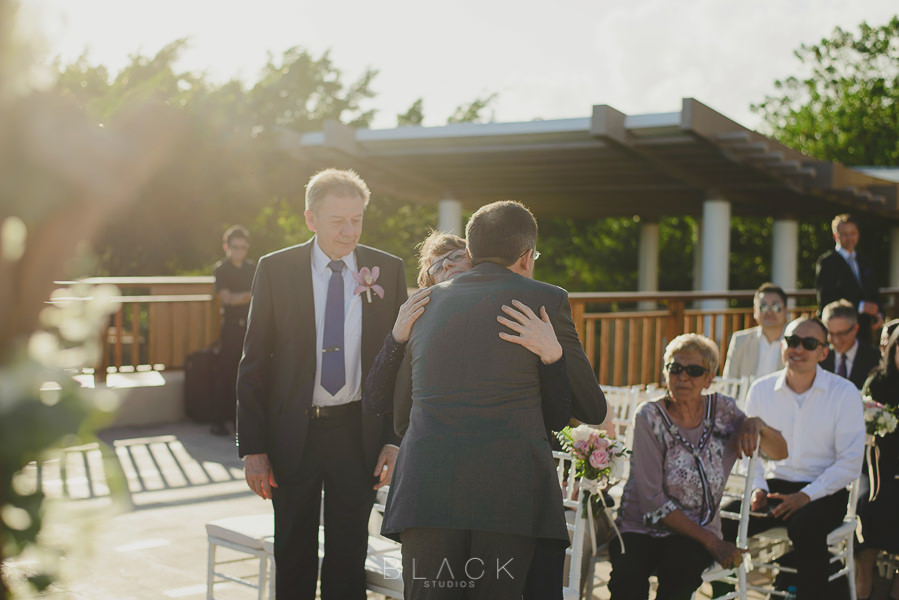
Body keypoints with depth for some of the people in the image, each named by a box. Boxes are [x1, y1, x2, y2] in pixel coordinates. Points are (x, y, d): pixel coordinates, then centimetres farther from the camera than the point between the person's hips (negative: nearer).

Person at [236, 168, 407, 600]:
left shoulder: (388, 270, 1)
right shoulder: (275, 270, -3)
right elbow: (254, 364, -1)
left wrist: (394, 439, -3)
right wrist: (253, 447, -6)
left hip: (358, 432, 1)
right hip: (294, 434, 0)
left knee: (349, 557, 10)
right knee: (294, 557, 12)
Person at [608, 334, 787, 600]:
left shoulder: (722, 409, 4)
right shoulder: (649, 417, -6)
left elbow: (780, 452, 11)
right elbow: (653, 500, -11)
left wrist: (755, 424, -12)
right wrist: (710, 541, -16)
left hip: (700, 527, 2)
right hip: (641, 527, -2)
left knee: (681, 566, -33)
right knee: (628, 576, -34)